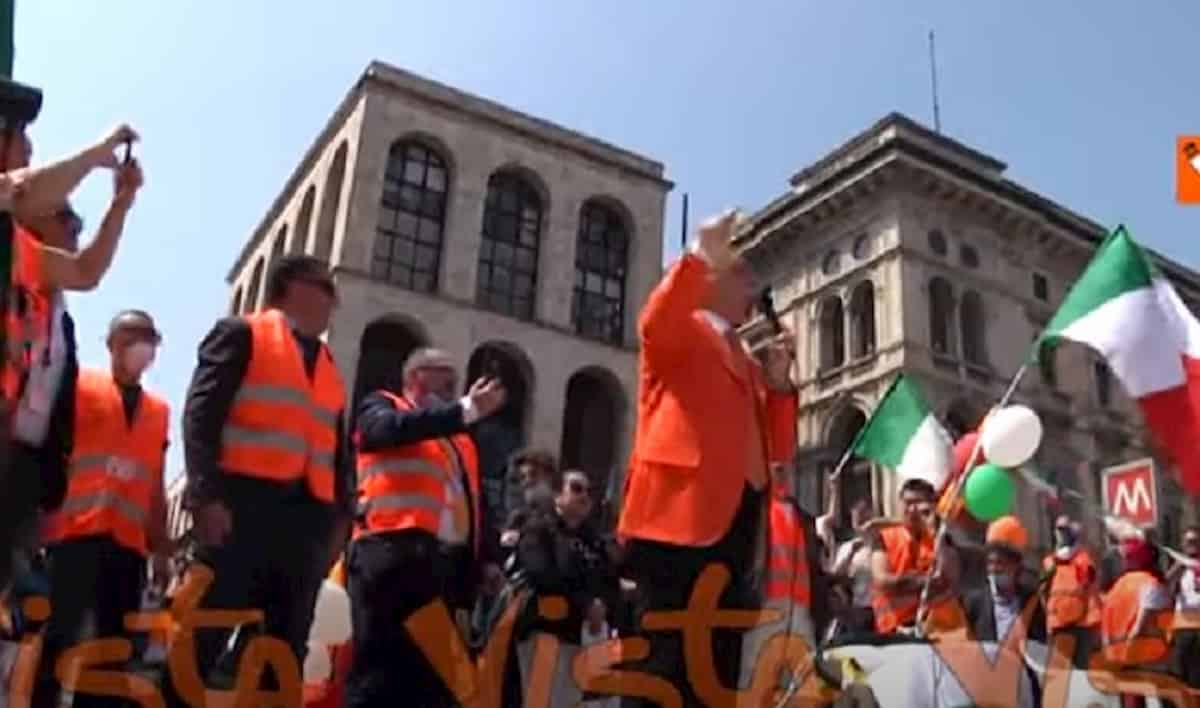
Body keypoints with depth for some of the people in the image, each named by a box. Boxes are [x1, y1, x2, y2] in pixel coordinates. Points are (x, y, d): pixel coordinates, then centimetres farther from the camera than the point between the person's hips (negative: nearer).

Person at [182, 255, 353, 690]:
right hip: (243, 505, -5)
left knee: (285, 649, 5)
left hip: (305, 517, 6)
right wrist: (207, 495, -16)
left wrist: (341, 516, 7)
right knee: (205, 638, -5)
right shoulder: (242, 334, 7)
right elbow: (201, 414, -4)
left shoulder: (330, 367, 24)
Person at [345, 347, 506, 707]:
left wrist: (465, 596, 12)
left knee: (433, 675, 4)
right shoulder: (381, 407, 14)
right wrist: (465, 410, -19)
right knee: (377, 669, -7)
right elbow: (393, 428, -12)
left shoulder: (461, 441, 24)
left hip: (446, 562, 6)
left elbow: (472, 513, 19)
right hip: (391, 553, -5)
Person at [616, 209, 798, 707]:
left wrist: (779, 383, 8)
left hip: (738, 519, 8)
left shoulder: (747, 363, 28)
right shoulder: (682, 331, 7)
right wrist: (701, 254, -18)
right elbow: (653, 324, -19)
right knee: (666, 658, -9)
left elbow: (778, 448, 22)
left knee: (718, 663, 8)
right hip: (682, 512, -8)